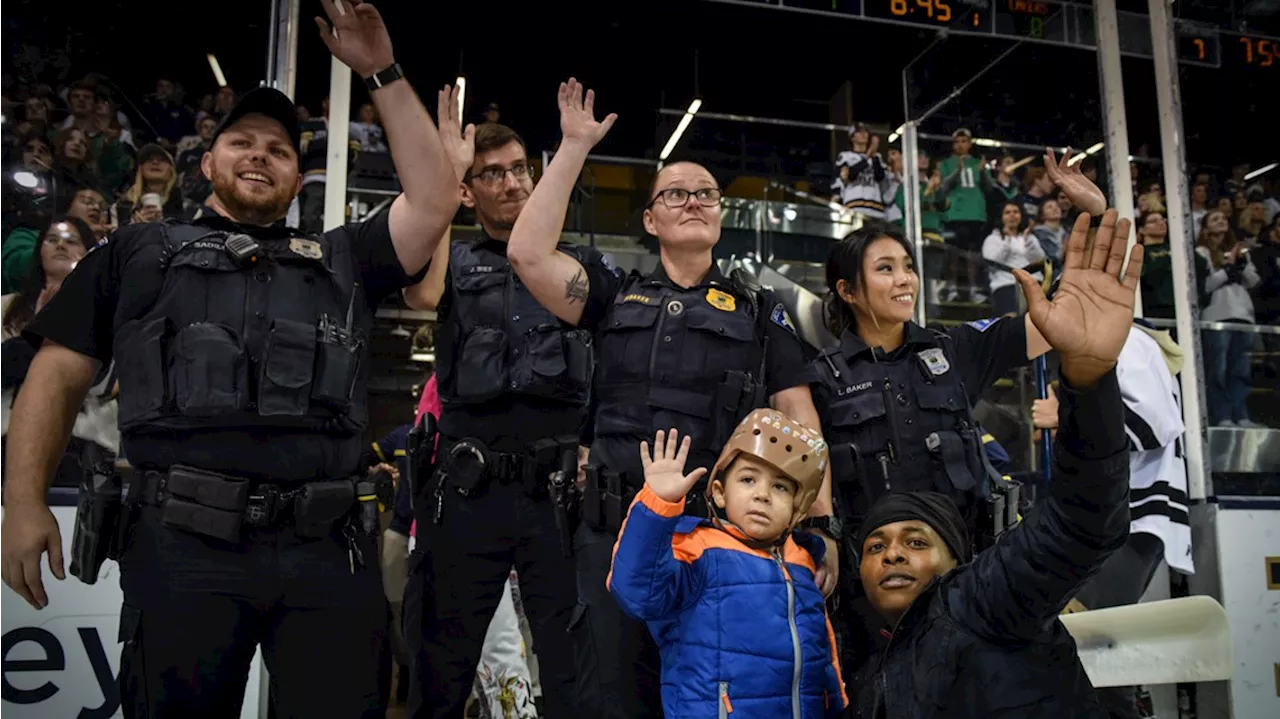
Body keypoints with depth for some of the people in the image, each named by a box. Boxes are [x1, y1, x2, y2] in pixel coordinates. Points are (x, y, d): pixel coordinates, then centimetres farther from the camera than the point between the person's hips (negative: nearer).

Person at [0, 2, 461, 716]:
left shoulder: (344, 258, 19)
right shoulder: (140, 251, 17)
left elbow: (434, 202, 7)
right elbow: (59, 375, 13)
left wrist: (383, 74, 7)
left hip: (328, 549, 1)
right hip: (183, 545, -1)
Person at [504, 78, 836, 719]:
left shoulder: (759, 310, 12)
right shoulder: (616, 298, 13)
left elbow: (799, 421, 6)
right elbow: (528, 253, -1)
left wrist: (820, 524, -4)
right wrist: (575, 148, 1)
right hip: (617, 527, 1)